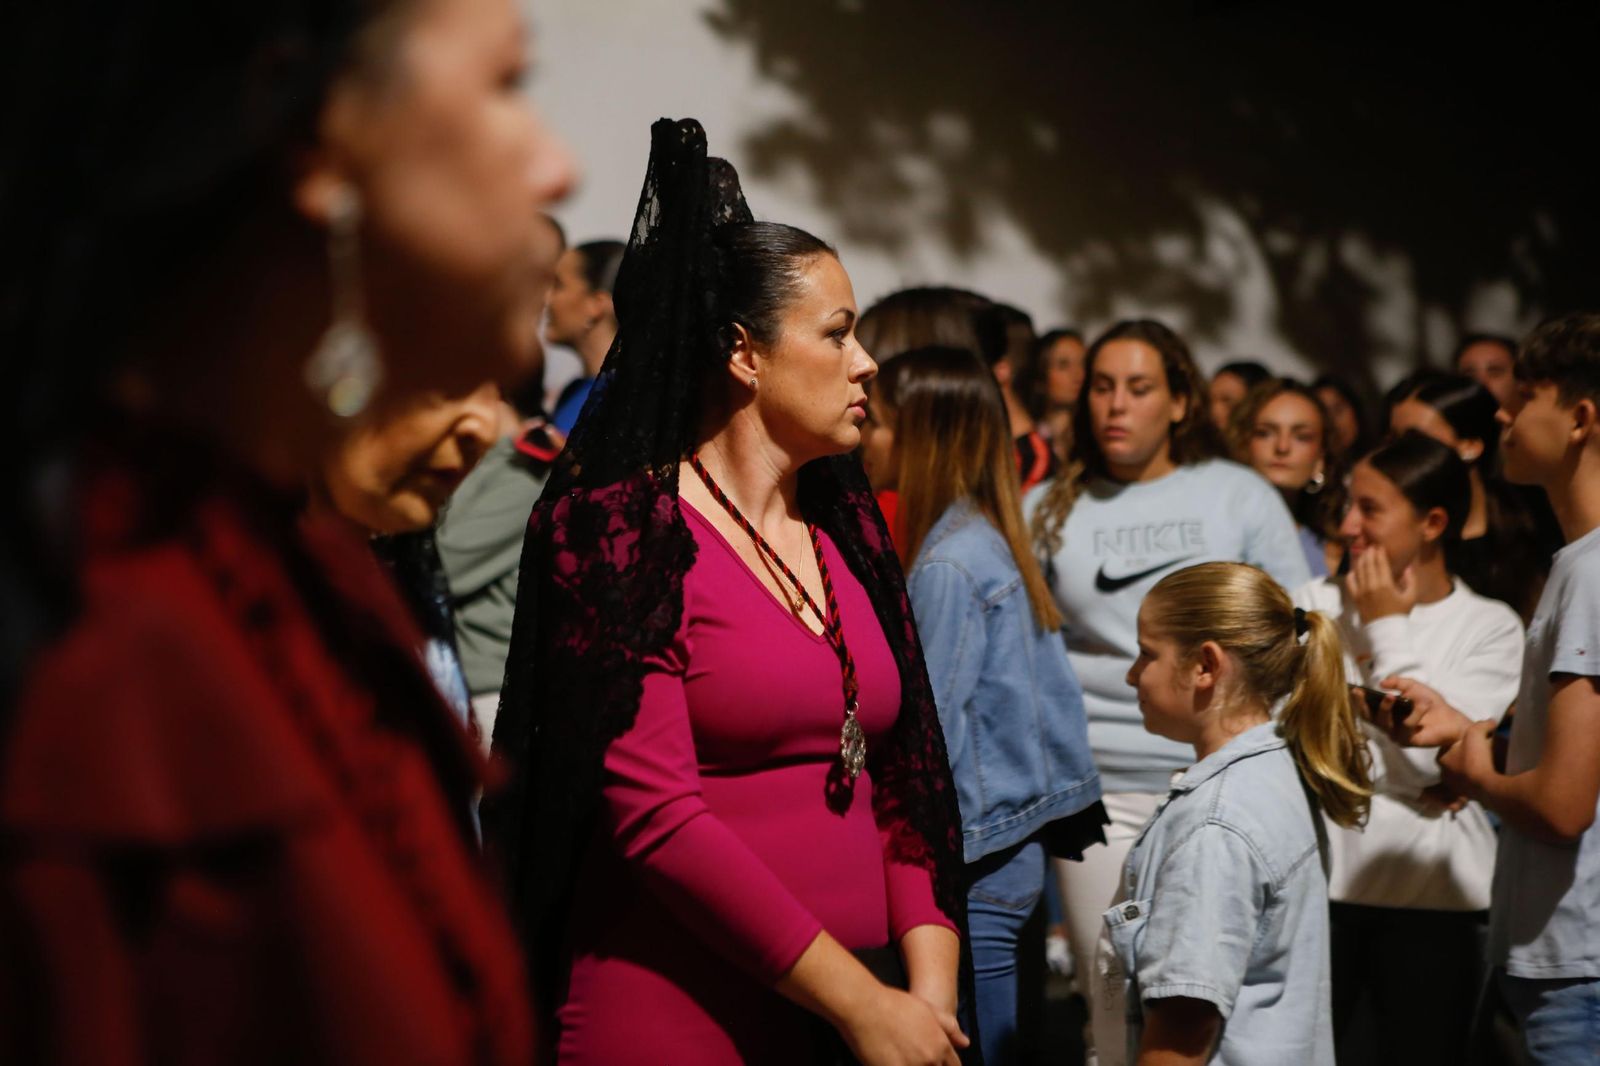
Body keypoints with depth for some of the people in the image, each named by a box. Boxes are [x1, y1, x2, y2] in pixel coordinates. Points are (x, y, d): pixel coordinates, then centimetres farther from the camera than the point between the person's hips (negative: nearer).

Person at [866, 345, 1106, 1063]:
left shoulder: (949, 565, -17)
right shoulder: (991, 542, 10)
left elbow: (927, 733, -17)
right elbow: (1055, 690, 14)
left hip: (972, 866, -9)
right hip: (1013, 846, 9)